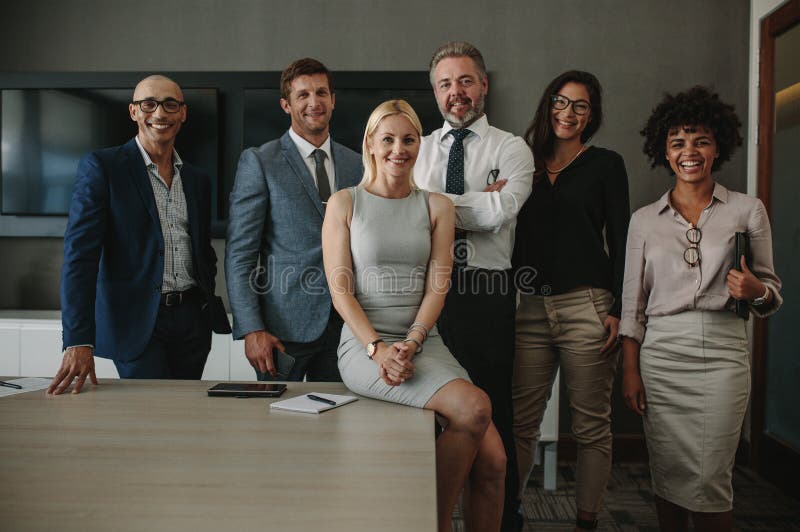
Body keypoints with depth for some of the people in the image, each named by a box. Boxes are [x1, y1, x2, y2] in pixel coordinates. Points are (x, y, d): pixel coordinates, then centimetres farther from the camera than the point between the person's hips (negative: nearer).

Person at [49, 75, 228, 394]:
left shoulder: (198, 180, 12)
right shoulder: (101, 167, -4)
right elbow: (80, 253, -11)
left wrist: (209, 307, 7)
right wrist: (78, 341, -20)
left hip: (192, 320, 5)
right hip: (136, 322, -4)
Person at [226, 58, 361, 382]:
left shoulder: (356, 165, 9)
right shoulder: (259, 162, -3)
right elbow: (239, 254, -7)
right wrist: (251, 329, -14)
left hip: (344, 325, 4)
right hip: (285, 325, -4)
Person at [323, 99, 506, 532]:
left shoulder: (437, 207, 12)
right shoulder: (344, 203, 4)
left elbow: (437, 287, 3)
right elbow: (340, 290, -3)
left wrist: (410, 344, -12)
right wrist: (378, 348, -16)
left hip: (425, 342, 4)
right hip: (364, 344, -3)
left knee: (493, 460, -13)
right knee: (473, 407, -26)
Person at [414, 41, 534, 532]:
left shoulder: (513, 149, 5)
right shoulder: (419, 149, 13)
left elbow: (499, 213, -14)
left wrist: (431, 199, -6)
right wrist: (478, 201, -10)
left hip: (488, 294, -2)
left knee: (492, 414, 7)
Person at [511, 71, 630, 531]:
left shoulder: (606, 164, 6)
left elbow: (621, 242, 1)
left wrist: (619, 310, -8)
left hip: (587, 308, -2)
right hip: (531, 309, 3)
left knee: (592, 425, 6)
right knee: (521, 423, 3)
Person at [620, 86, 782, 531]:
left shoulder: (748, 210, 5)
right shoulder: (645, 219, 8)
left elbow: (772, 291, 9)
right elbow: (633, 302, 7)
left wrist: (756, 291, -15)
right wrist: (630, 371, 2)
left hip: (721, 354, -1)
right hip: (659, 354, 2)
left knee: (710, 481, -2)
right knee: (668, 476, 7)